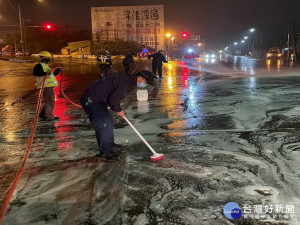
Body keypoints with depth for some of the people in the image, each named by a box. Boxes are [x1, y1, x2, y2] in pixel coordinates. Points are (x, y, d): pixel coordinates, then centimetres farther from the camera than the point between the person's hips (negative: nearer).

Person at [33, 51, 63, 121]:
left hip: (49, 86, 10)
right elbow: (35, 73, -24)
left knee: (49, 101, 18)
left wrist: (58, 70, 25)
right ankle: (49, 117, -8)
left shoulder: (45, 66, 26)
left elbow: (53, 74, 31)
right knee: (50, 101, -10)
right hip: (46, 86, -10)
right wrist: (44, 73, -35)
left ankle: (42, 114, 29)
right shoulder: (39, 65, -6)